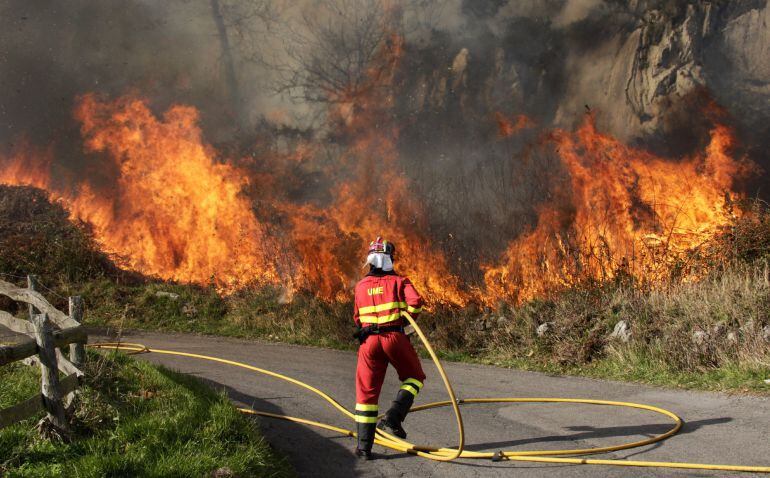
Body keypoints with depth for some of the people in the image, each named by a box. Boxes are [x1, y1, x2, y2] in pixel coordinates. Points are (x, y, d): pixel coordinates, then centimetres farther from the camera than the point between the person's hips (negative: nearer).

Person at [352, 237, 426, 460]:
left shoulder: (361, 287, 13)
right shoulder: (398, 281, 0)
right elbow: (416, 302, -13)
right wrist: (405, 319, 4)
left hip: (369, 340, 3)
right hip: (395, 338, -3)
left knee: (367, 390, 9)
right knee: (414, 378, 18)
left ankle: (364, 446, 8)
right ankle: (392, 418, -4)